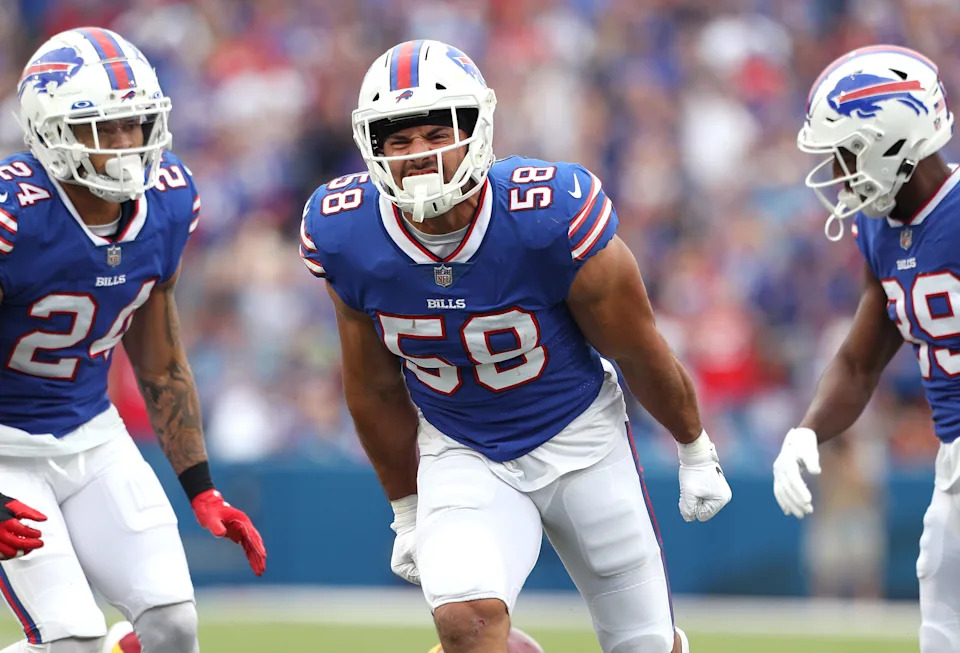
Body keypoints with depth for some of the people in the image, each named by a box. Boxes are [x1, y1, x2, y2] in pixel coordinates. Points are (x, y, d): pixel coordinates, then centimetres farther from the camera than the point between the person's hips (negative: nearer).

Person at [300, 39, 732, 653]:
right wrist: (407, 510, 11)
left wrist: (696, 450, 5)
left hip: (578, 436, -1)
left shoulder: (550, 217, -27)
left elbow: (641, 352, -9)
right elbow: (375, 391, 1)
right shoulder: (345, 237, -18)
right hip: (460, 455, 1)